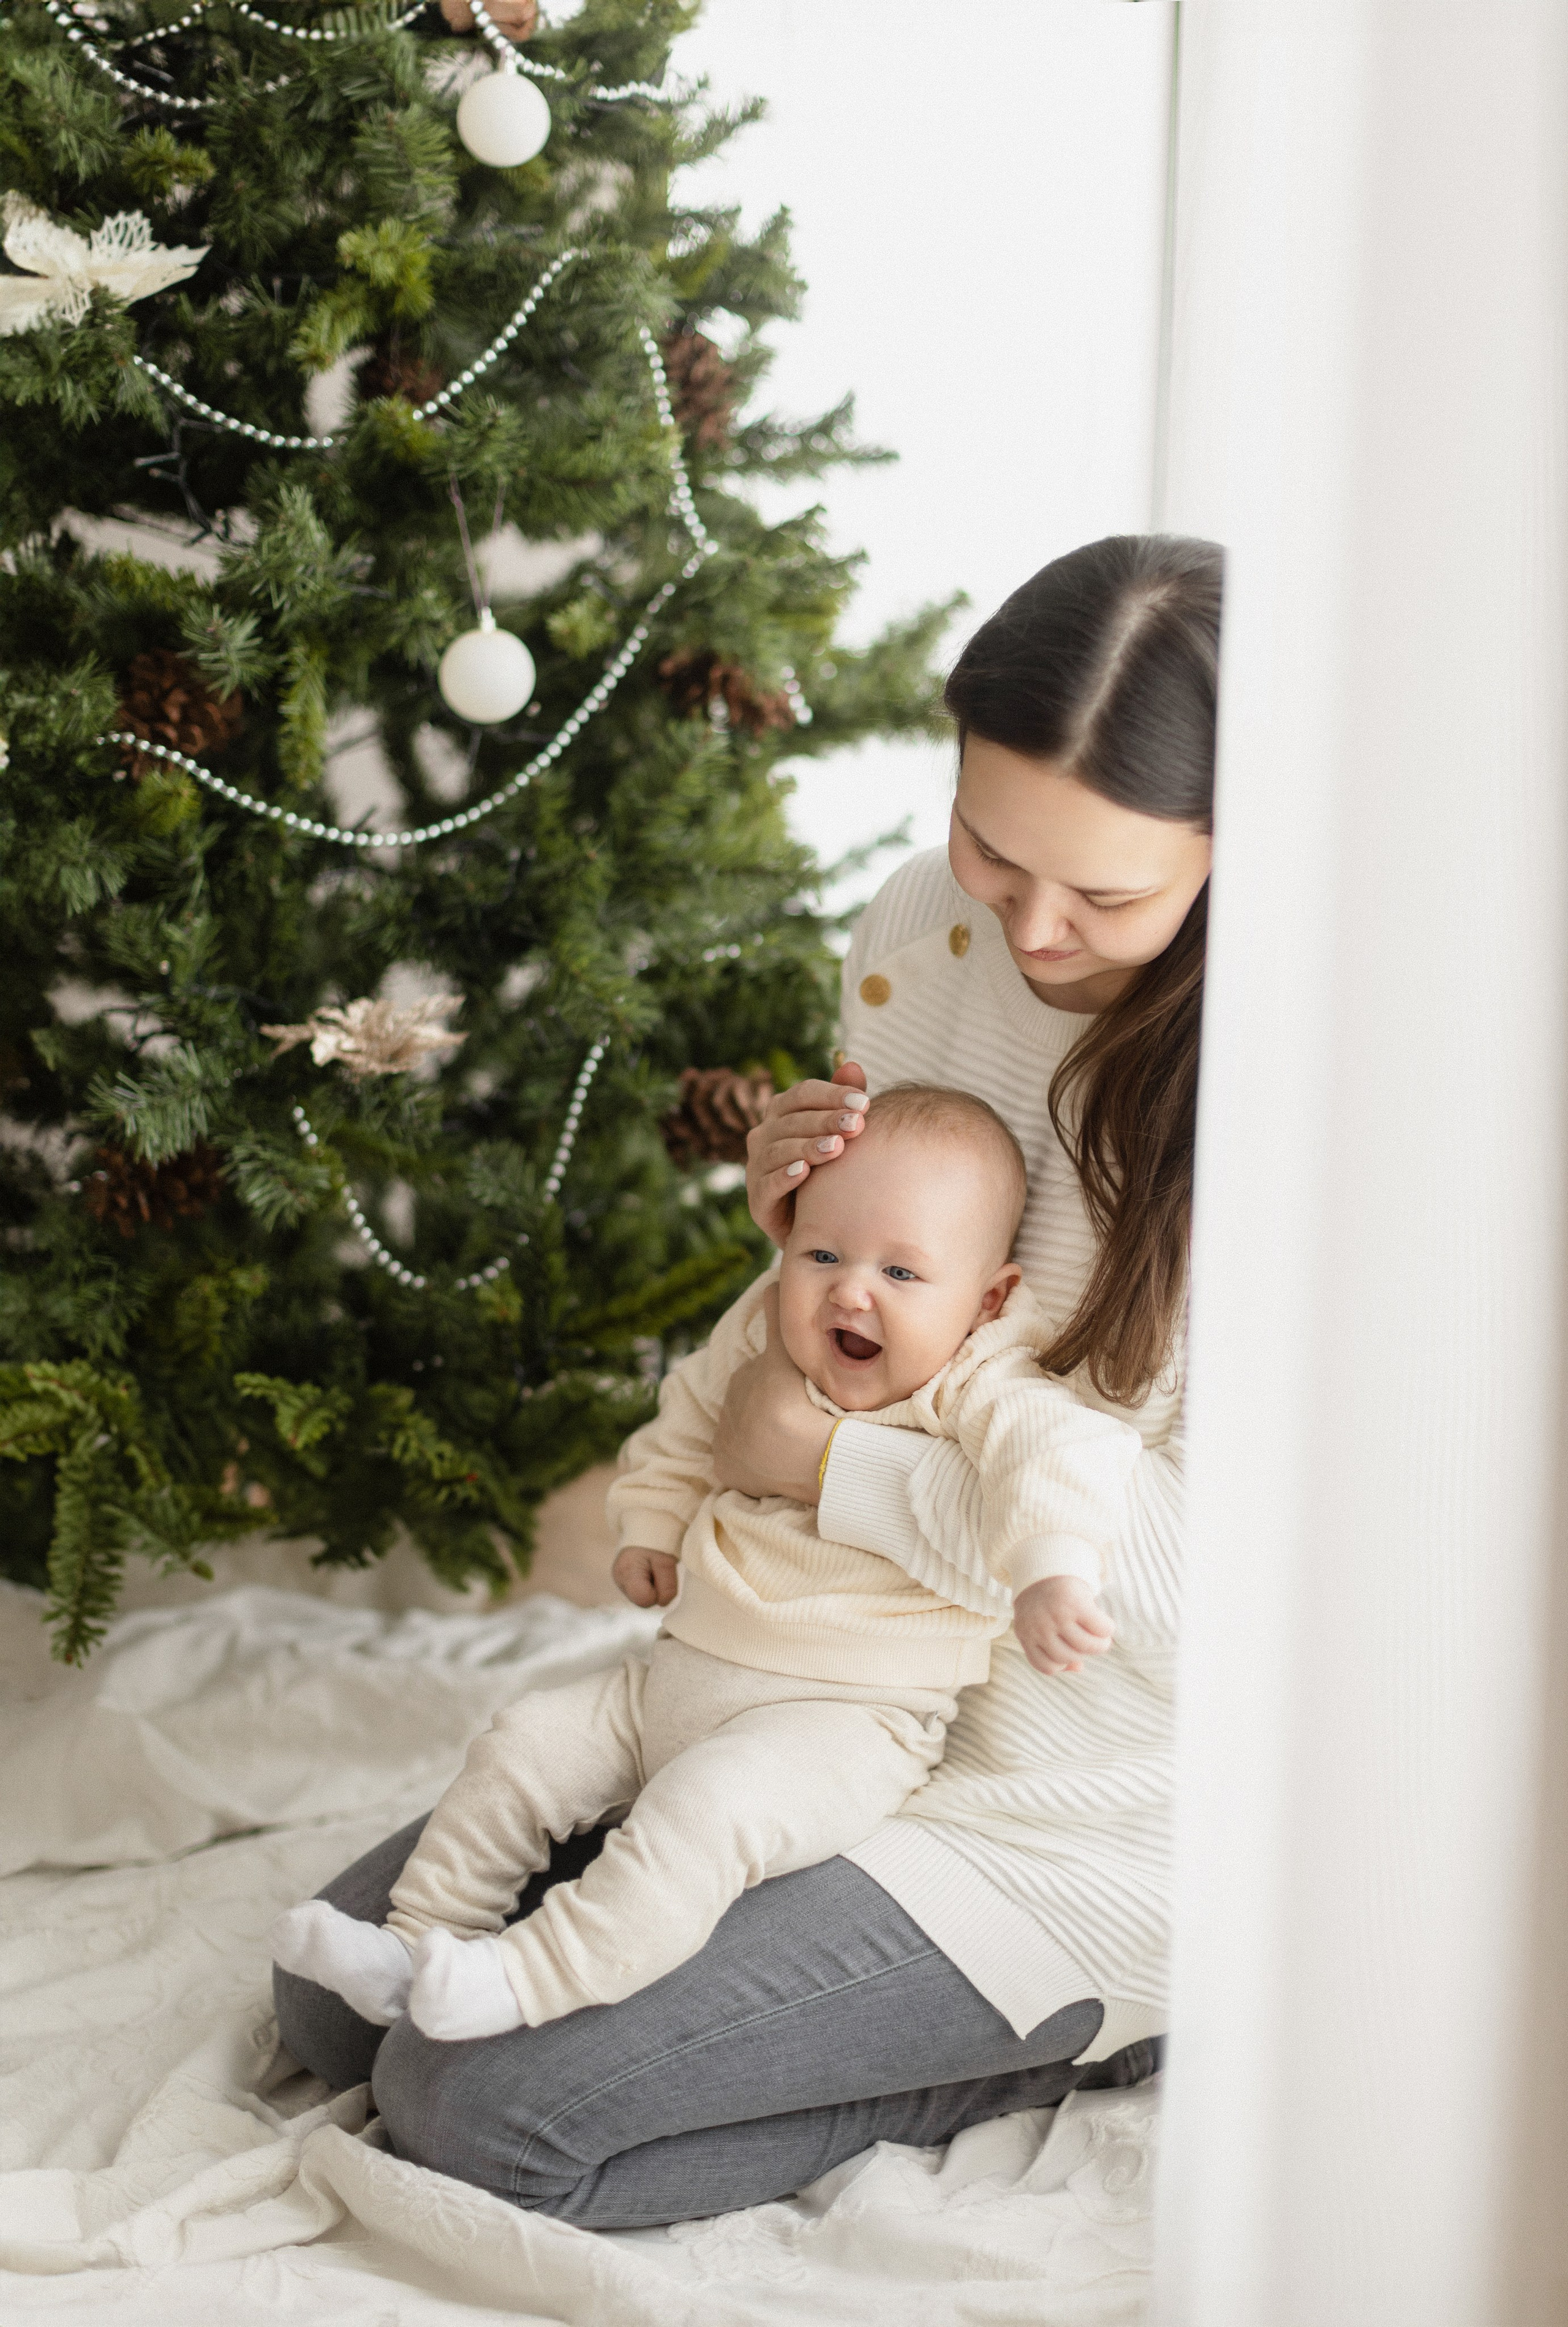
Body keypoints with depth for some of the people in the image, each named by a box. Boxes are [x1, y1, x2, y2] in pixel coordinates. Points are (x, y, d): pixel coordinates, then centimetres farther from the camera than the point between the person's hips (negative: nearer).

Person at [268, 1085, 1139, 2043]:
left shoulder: (978, 1391, -14)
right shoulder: (762, 1344, 6)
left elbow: (1066, 1447, -34)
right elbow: (687, 1429, 26)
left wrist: (1051, 1570, -50)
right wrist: (652, 1525, 15)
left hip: (843, 1720, -7)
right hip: (681, 1676, 8)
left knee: (701, 1813, -30)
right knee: (525, 1746, 4)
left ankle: (528, 1981, -30)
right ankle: (419, 1940, 11)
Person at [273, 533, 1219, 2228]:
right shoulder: (920, 932, -2)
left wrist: (837, 1465, -20)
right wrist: (800, 1222, -10)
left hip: (1071, 1829, -8)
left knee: (476, 2108, -16)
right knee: (339, 1991, 8)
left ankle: (1055, 2045, 3)